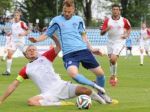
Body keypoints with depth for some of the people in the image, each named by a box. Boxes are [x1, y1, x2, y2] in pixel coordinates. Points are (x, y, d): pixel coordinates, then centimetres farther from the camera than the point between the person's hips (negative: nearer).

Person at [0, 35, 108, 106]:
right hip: (49, 94, 0)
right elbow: (14, 85, 14)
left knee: (84, 90, -20)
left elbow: (59, 47, 6)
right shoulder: (26, 69, 14)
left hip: (62, 86, 0)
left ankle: (101, 101, 11)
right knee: (31, 101, -32)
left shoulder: (45, 57, 14)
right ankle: (60, 103, -25)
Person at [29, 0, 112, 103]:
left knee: (100, 72, 0)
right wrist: (36, 40, -9)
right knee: (73, 73, -32)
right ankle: (95, 86, -11)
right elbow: (47, 34, 9)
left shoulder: (78, 20, 11)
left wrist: (91, 49, 16)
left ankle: (101, 93, 30)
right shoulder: (56, 20, 4)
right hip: (69, 53, -3)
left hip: (83, 50, 3)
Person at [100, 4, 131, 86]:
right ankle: (113, 76, 29)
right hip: (110, 42, 3)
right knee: (111, 60, 10)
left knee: (113, 59, -20)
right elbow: (102, 33, -5)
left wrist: (127, 35, -5)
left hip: (119, 42, -3)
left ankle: (113, 76, -1)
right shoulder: (107, 20, -3)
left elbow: (129, 28, 15)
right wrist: (106, 29, -26)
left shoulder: (124, 20, -6)